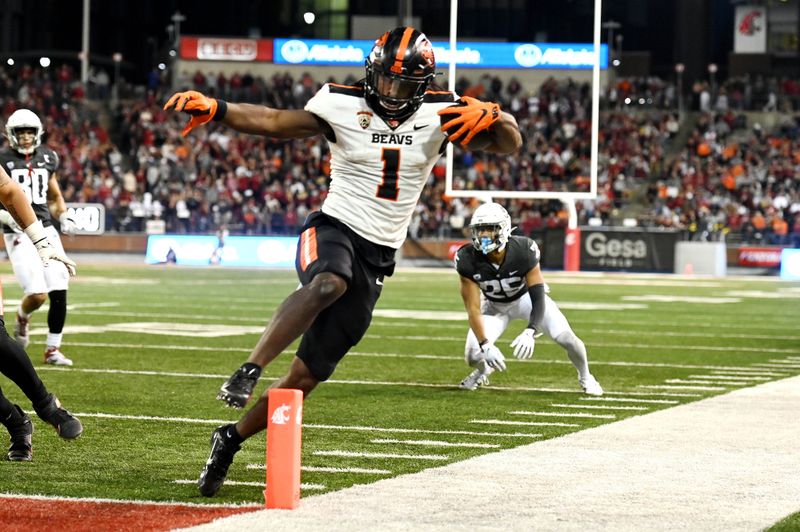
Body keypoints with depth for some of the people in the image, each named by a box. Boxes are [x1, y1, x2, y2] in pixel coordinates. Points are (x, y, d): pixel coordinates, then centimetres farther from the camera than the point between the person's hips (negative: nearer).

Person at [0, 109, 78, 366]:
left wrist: (65, 218, 7)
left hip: (46, 229, 5)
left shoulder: (47, 158, 11)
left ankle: (53, 350, 9)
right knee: (38, 294, -14)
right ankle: (22, 318, 22)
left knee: (59, 293, -4)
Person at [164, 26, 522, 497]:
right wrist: (212, 108, -25)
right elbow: (275, 122, -10)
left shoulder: (439, 114, 0)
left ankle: (232, 437, 21)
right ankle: (249, 371, -38)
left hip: (377, 259, 3)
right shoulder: (343, 106, -5)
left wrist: (491, 116, -24)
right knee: (328, 283, -41)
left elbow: (512, 143, -1)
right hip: (334, 229, -3)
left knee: (308, 375, 4)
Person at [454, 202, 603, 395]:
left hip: (526, 297, -1)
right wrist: (485, 345, -39)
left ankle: (585, 377, 15)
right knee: (473, 355, -16)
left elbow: (539, 299, -33)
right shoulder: (468, 260, -30)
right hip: (495, 305, 1)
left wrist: (529, 332, -51)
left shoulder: (523, 251, -33)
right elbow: (473, 309, -26)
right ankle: (483, 370, 25)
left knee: (566, 338, -18)